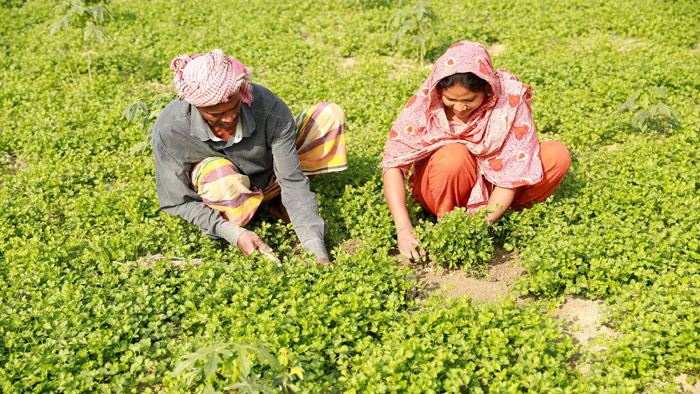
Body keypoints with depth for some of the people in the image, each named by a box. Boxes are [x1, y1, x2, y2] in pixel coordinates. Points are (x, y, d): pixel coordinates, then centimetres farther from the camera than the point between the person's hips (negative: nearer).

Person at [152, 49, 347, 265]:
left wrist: (317, 249, -34)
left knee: (330, 115, -14)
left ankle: (279, 201, -4)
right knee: (219, 172, -41)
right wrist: (234, 234, -34)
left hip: (268, 178, 3)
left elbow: (293, 181, -27)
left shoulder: (270, 108, -30)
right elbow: (176, 204, -21)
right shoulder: (168, 131, -30)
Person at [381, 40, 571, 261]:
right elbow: (393, 162, -26)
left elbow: (514, 169, -22)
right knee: (455, 156, -35)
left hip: (491, 188, 2)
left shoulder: (509, 98, -23)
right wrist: (403, 228, -38)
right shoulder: (426, 101, -24)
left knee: (558, 156, -19)